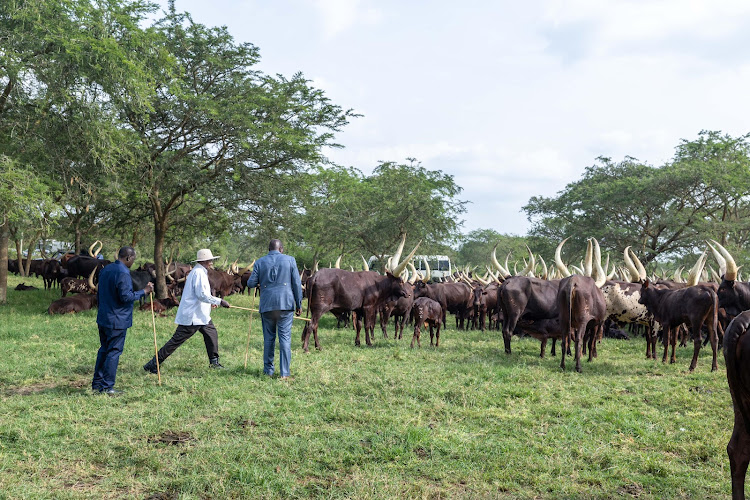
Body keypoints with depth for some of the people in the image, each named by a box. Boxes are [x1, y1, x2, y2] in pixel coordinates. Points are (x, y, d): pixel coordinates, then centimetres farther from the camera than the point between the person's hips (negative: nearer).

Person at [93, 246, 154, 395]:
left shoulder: (105, 270, 11)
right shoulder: (123, 273, -18)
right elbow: (126, 297, -22)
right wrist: (144, 291, -13)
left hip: (103, 319, 9)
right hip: (117, 321, -9)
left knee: (104, 349, 17)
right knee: (114, 352, -2)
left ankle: (97, 383, 23)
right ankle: (107, 387, 1)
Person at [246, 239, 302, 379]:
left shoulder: (260, 262, 5)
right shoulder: (290, 260, 3)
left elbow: (250, 284, 4)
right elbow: (297, 284, 1)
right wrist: (299, 303, 8)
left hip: (266, 305, 1)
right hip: (286, 304, -1)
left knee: (268, 338, 13)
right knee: (285, 338, 0)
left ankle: (268, 370, 18)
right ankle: (284, 373, -2)